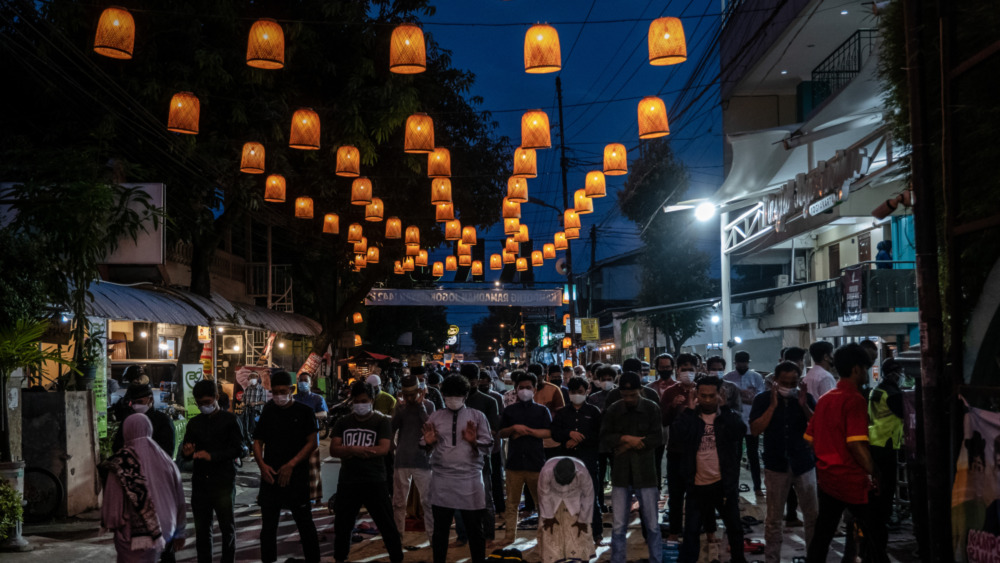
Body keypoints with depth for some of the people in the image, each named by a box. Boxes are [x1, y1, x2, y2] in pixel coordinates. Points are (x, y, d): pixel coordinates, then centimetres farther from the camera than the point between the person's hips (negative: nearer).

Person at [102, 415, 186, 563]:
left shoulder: (121, 461, -10)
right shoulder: (164, 459, 3)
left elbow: (113, 499, -10)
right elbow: (178, 499, 7)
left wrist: (108, 523, 9)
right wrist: (179, 532, 17)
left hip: (132, 535, -5)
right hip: (162, 533, 5)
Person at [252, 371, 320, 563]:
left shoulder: (304, 412, -1)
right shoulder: (268, 412, 10)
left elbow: (312, 442, -5)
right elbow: (258, 441, 12)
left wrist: (291, 464, -14)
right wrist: (262, 464, -6)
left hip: (296, 476, -3)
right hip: (270, 475, 4)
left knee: (305, 523, 0)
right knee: (268, 525, 8)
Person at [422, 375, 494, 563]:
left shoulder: (477, 416, 6)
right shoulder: (435, 417, 9)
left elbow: (488, 446, 3)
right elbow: (426, 447, 9)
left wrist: (474, 442, -16)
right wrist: (429, 442, -13)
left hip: (470, 479, -1)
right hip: (442, 479, 1)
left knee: (475, 529, 7)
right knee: (440, 528, 7)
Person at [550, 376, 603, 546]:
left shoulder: (594, 412, 7)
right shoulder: (562, 413, 15)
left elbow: (599, 436, -1)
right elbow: (554, 433, 4)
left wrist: (579, 440, -10)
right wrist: (570, 434, -13)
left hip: (588, 459, -3)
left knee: (590, 496, -3)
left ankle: (596, 532, 6)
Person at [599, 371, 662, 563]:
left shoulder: (652, 409, -1)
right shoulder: (613, 410, 3)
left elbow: (657, 438, -9)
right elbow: (604, 439, -2)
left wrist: (628, 445, -10)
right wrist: (627, 438, -14)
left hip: (645, 472, -1)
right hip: (621, 473, 1)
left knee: (652, 524, 5)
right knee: (619, 526, 5)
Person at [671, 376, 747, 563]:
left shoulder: (729, 417, 0)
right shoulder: (689, 417, -1)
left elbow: (740, 432, -17)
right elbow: (676, 433, -18)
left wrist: (723, 408, -12)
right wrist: (690, 409, -15)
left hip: (724, 484, 1)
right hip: (697, 485, 0)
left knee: (734, 527, 17)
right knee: (691, 530, 5)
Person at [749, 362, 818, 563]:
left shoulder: (806, 398, 3)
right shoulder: (763, 399, -2)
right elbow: (755, 430, -11)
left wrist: (804, 405, -15)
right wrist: (773, 405, -16)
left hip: (804, 464, 1)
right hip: (776, 466, -1)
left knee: (813, 516, 3)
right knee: (773, 518, 5)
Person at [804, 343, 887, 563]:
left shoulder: (824, 399, 10)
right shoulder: (855, 400, -14)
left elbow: (811, 438, 13)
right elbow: (856, 444, -22)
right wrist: (873, 473, -13)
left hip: (826, 477, 8)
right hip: (852, 480, -8)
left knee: (822, 534, 12)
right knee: (877, 536, 1)